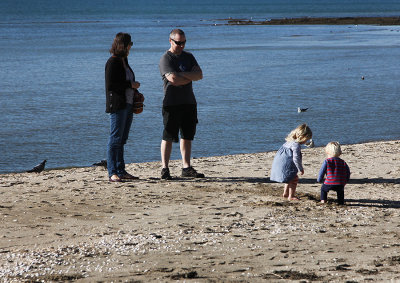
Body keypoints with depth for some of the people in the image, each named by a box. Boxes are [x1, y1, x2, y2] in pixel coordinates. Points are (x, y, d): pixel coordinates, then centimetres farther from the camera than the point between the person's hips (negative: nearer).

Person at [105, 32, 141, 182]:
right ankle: (112, 173, -7)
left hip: (128, 105, 9)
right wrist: (131, 85, -14)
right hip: (117, 106, -9)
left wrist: (136, 92, 7)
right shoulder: (112, 62, -11)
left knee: (122, 139, 10)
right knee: (115, 139, -8)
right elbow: (110, 85, -17)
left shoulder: (124, 61, 16)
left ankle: (121, 171, 14)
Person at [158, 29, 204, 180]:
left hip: (189, 103, 6)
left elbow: (199, 74, 2)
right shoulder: (166, 58, -5)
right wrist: (191, 77, -4)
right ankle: (165, 169, -1)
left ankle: (186, 167, 12)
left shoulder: (188, 57, 15)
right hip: (172, 103, -6)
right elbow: (173, 79, -19)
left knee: (187, 136, 8)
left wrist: (182, 75, -11)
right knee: (168, 137, -5)